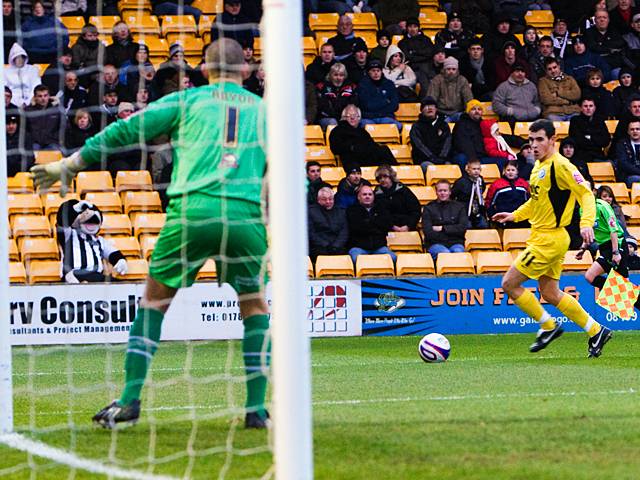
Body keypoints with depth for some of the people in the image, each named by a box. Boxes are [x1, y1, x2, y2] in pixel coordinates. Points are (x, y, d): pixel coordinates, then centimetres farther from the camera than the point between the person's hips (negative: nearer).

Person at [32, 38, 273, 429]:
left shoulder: (187, 100, 14)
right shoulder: (264, 110, 18)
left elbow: (124, 131, 13)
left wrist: (70, 166, 20)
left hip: (192, 209, -1)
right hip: (247, 216, 1)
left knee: (154, 299, 15)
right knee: (255, 305, 19)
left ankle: (129, 401, 6)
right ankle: (257, 409, 10)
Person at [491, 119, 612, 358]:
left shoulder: (560, 165, -17)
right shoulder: (539, 166, 12)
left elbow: (586, 193, -20)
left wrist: (586, 223, -33)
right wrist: (514, 215, 19)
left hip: (549, 239, -10)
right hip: (543, 238, 10)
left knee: (509, 284, -6)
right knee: (550, 294, 14)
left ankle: (548, 326, 7)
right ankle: (596, 331, 20)